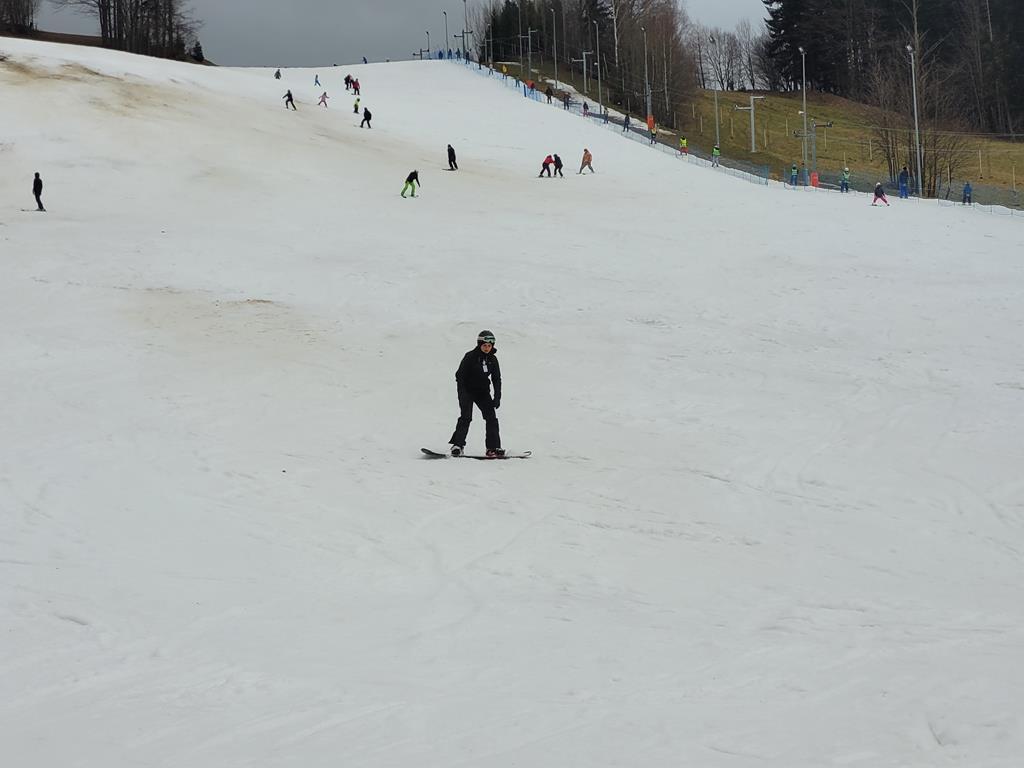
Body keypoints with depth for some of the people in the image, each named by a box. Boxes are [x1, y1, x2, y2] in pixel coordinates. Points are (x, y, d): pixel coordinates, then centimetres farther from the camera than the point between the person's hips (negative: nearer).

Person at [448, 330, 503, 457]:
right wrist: (462, 394, -20)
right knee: (466, 417, -17)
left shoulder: (492, 360, 1)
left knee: (491, 417, -5)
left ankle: (493, 447, -2)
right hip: (467, 390, -4)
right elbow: (460, 375, -12)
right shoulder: (470, 357, -12)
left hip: (483, 392, 4)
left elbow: (497, 380, 9)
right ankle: (457, 445, -16)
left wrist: (497, 397, 0)